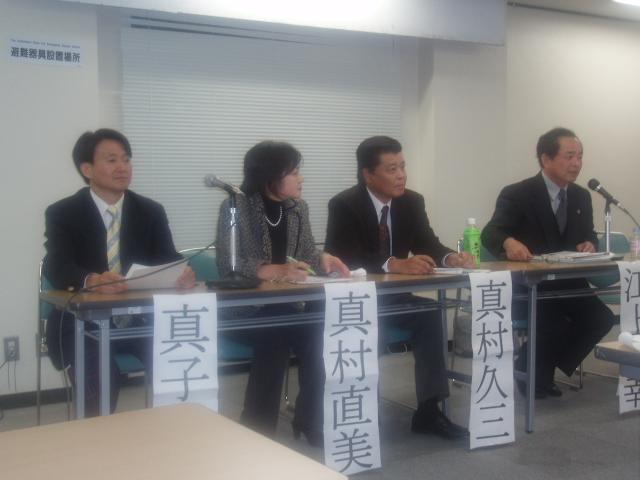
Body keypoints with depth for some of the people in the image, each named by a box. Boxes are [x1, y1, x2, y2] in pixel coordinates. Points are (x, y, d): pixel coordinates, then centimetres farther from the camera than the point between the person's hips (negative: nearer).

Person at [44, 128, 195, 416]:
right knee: (102, 377, -30)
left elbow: (168, 261, -1)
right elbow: (56, 269, -16)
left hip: (140, 318, 3)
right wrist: (91, 281, -39)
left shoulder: (151, 212, 8)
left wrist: (182, 273, -27)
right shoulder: (62, 214, -2)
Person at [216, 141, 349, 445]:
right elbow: (227, 265, -21)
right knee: (276, 337, -33)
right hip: (243, 308, -5)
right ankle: (257, 431, -17)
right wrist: (273, 271, -35)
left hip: (285, 306, 5)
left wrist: (323, 259, -13)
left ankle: (312, 422, -6)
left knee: (319, 333, -23)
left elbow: (307, 253, 11)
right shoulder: (236, 208, -12)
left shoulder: (298, 208, 7)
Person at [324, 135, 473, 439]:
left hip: (393, 294, 5)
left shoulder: (412, 202, 0)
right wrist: (393, 264, -42)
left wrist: (449, 257, -25)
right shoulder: (343, 205, -16)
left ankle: (428, 410, -16)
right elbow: (343, 258, -28)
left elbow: (427, 245, 0)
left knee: (430, 315, -21)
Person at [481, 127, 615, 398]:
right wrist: (509, 242, -45)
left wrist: (589, 244, -9)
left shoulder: (581, 196, 9)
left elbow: (588, 235, 17)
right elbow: (490, 234, -21)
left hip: (568, 284, 6)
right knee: (556, 327, -31)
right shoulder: (517, 195, -11)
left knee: (602, 319, -19)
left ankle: (545, 370, 2)